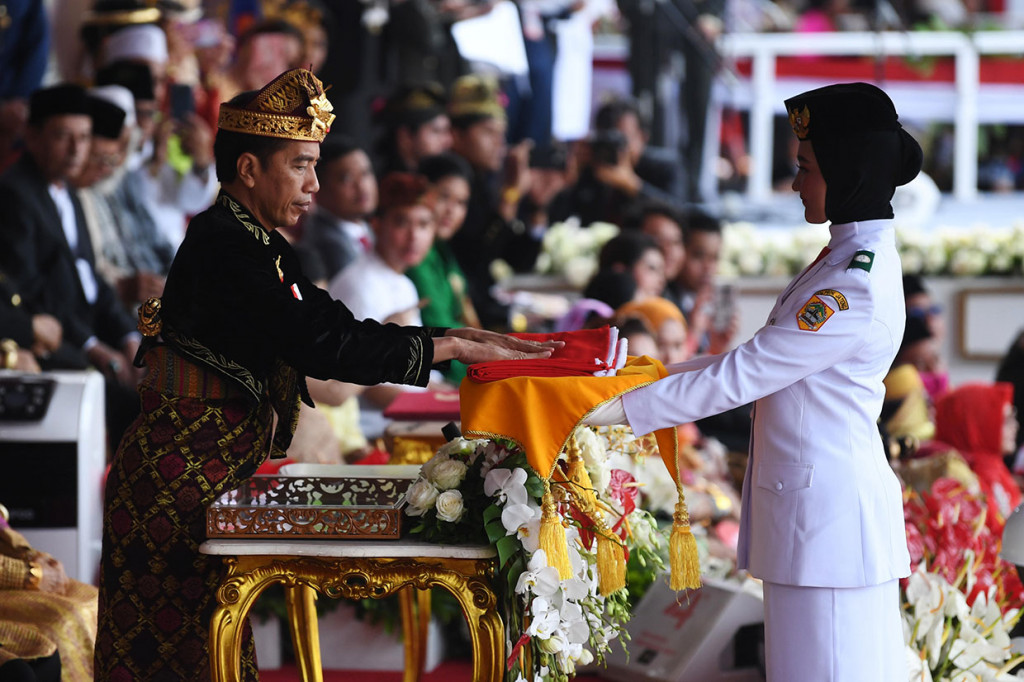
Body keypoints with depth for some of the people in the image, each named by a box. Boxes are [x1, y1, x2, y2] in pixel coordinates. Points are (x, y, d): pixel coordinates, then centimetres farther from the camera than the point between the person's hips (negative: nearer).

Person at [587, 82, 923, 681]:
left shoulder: (857, 292, -20)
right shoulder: (849, 259, 11)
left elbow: (741, 377, -19)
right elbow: (760, 360, 18)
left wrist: (626, 410, -14)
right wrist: (662, 372, 14)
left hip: (830, 513, -10)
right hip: (812, 502, 10)